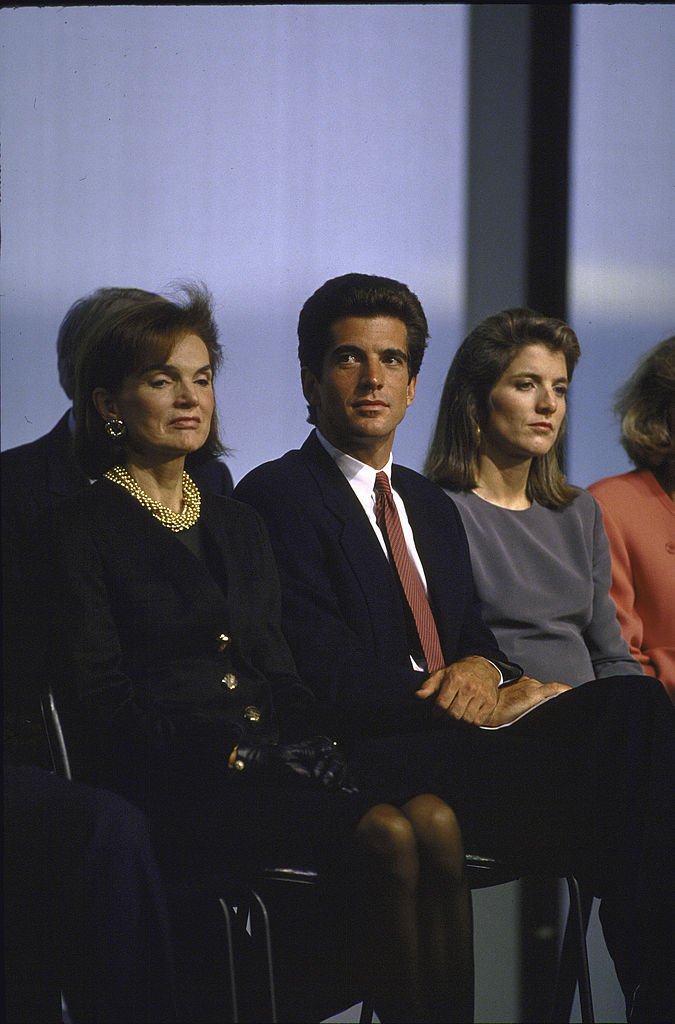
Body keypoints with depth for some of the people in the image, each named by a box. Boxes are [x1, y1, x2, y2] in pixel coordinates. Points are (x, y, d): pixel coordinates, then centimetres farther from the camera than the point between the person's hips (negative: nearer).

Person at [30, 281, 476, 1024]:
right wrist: (224, 754, -16)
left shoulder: (237, 525, 24)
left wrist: (333, 740, -1)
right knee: (384, 837, -30)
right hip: (177, 784, -6)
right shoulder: (81, 530, 4)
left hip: (279, 754, 6)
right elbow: (101, 710, -5)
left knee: (435, 821, -25)